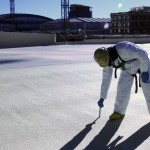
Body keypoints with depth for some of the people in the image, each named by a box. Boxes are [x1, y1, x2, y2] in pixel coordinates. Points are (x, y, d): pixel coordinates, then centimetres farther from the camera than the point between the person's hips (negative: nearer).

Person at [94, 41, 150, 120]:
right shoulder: (107, 60, -16)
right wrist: (102, 98, -1)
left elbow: (143, 54, -32)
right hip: (128, 68, 5)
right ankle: (119, 112, 8)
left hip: (142, 63, -5)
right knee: (122, 87, -7)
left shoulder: (123, 49, -41)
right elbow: (106, 79, -5)